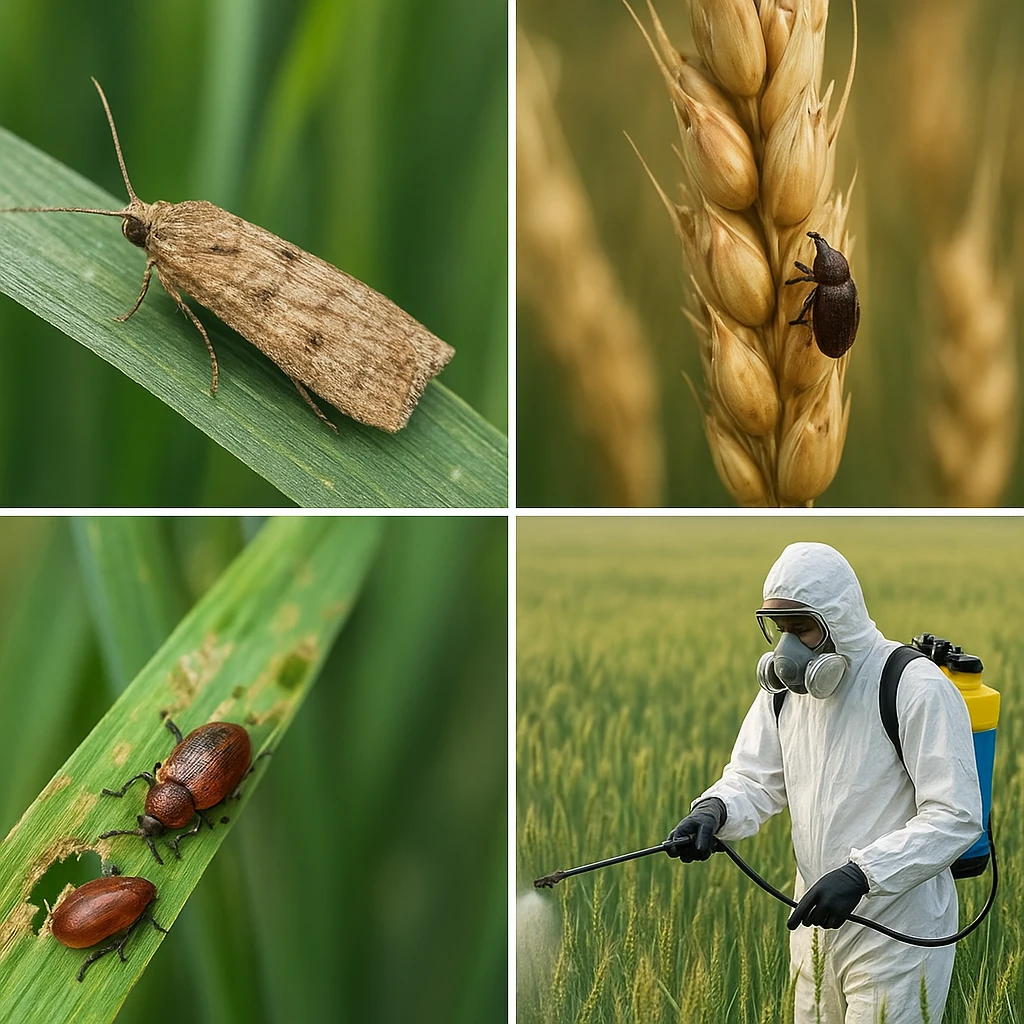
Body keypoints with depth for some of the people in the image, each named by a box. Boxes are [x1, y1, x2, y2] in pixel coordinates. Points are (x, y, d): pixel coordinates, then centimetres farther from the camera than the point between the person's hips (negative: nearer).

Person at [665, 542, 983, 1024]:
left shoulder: (917, 689, -19)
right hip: (816, 925, 7)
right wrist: (714, 808, -17)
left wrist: (860, 874, -31)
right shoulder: (785, 686, 4)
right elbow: (755, 779, 6)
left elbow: (956, 817, -22)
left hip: (897, 934, -7)